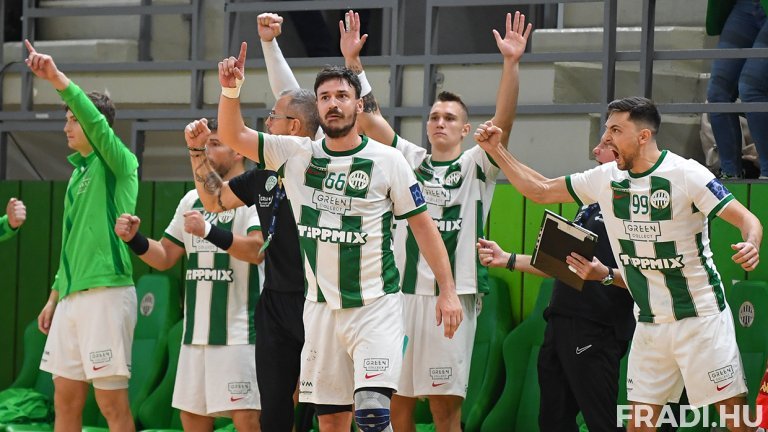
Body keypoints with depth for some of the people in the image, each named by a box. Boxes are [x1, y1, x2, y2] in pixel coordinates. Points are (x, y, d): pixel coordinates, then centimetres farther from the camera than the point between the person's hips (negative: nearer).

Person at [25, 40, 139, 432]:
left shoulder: (117, 164, -4)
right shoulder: (78, 172, 20)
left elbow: (96, 122, -24)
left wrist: (58, 79, -29)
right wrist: (55, 296, 23)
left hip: (106, 292, -8)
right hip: (73, 296, 8)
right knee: (65, 400, 8)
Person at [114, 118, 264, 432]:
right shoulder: (192, 200, 17)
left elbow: (257, 250, -21)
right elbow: (164, 258, 20)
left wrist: (209, 231, -33)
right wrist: (134, 239, 1)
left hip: (240, 331, -8)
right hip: (195, 333, 8)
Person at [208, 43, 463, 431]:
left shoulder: (387, 161, -4)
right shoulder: (298, 155, 5)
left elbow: (422, 225, 0)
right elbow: (233, 135, 3)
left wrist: (447, 290, -5)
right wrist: (231, 89, -16)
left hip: (375, 306, -4)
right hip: (321, 307, 4)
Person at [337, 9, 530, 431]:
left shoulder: (477, 166, 6)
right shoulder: (409, 159, 14)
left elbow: (503, 121, -9)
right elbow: (367, 117, 7)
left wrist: (511, 64, -22)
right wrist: (352, 61, -4)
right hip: (403, 291, 3)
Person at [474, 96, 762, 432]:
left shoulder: (686, 174, -14)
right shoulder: (606, 179, 3)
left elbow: (748, 220, -16)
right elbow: (540, 190, 13)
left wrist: (751, 246, -38)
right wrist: (495, 149, 6)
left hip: (700, 317, -6)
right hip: (649, 324, 6)